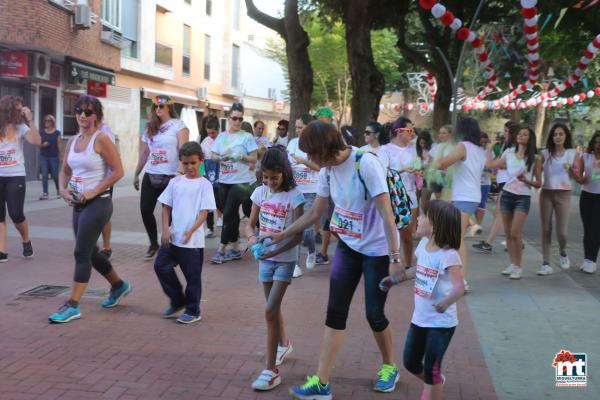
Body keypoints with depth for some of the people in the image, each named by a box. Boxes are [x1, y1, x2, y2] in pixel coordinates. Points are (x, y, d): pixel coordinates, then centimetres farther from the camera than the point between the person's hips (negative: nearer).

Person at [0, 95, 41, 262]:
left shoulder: (21, 128, 0)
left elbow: (37, 142, -14)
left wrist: (30, 119, -15)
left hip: (15, 177, -2)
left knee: (16, 214, -6)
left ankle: (26, 241, 21)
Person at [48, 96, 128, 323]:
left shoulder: (101, 139, -11)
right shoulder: (72, 141, 10)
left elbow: (118, 172, -15)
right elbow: (65, 172, 18)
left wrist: (94, 192, -18)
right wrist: (63, 189, -2)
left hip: (97, 204, -8)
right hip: (78, 205, 8)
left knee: (82, 253, -8)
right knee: (89, 252, 16)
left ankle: (73, 306, -1)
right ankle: (119, 286, 36)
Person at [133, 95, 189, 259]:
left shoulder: (178, 125, -4)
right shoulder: (150, 127, 13)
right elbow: (144, 153, 18)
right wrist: (136, 174, 18)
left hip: (170, 177, -5)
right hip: (151, 176, 6)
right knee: (145, 210, 2)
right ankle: (153, 244, 20)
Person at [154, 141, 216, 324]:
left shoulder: (204, 184, -5)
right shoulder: (175, 182, 7)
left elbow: (204, 212, -10)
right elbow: (166, 207, 10)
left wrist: (191, 231, -22)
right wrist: (166, 229, -2)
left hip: (193, 240, -4)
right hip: (172, 237, 5)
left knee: (192, 276, 4)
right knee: (161, 266, 2)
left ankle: (193, 311, 20)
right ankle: (177, 301, 21)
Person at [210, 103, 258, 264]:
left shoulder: (247, 137, -4)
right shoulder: (221, 136, 7)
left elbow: (254, 159, -4)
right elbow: (213, 155, 6)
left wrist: (242, 156, -21)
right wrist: (221, 157, -14)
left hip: (241, 181, -5)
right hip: (224, 181, 5)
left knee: (228, 214, -7)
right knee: (231, 214, 11)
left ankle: (222, 249, -1)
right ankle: (235, 249, 20)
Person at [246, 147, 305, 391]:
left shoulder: (294, 195, -15)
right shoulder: (261, 192, 0)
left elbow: (298, 235, -19)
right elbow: (250, 224, 4)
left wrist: (275, 251, -30)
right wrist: (252, 239, -18)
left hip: (285, 259, -5)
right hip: (265, 258, 5)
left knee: (270, 311, -12)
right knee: (273, 308, 19)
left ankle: (271, 370, -5)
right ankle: (284, 344, 46)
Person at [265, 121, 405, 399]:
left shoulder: (365, 163, -23)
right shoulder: (327, 171, -2)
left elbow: (386, 214, -23)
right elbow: (315, 213, 10)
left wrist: (395, 258, -25)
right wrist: (282, 235, 9)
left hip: (378, 249, -6)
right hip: (348, 246, 6)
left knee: (374, 314, 3)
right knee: (335, 312, 2)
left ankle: (389, 367, 31)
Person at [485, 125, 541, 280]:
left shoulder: (535, 158, -2)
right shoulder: (509, 153, 5)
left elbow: (538, 183, -1)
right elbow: (490, 164, 15)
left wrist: (526, 180, -18)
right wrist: (489, 149, 21)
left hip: (523, 197, -4)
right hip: (507, 194, 4)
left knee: (515, 233, -12)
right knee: (508, 233, 7)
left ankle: (518, 266, 0)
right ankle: (512, 263, 18)